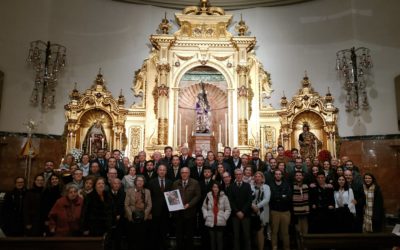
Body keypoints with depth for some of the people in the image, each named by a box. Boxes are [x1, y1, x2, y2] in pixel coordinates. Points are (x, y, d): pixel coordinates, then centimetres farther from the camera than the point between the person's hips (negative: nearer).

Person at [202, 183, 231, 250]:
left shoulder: (224, 197, -3)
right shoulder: (208, 196, 2)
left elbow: (228, 209, 2)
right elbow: (204, 207, 10)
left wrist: (224, 217, -7)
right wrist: (206, 216, 0)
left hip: (220, 223, -2)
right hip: (210, 222, 2)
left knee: (220, 239, 2)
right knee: (212, 239, 10)